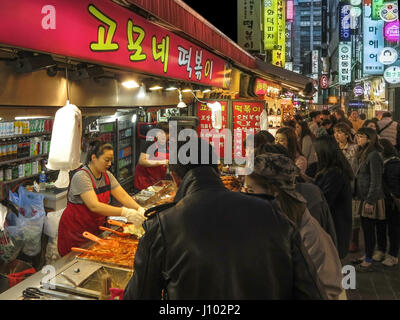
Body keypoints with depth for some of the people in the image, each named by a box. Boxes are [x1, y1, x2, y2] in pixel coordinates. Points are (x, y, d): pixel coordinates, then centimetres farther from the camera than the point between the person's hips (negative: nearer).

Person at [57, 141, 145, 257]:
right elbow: (94, 206, -33)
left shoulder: (107, 175, 1)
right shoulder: (81, 177, -22)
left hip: (96, 229, 7)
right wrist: (125, 212, -39)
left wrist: (139, 209, -23)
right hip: (76, 232, -7)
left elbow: (123, 196, -4)